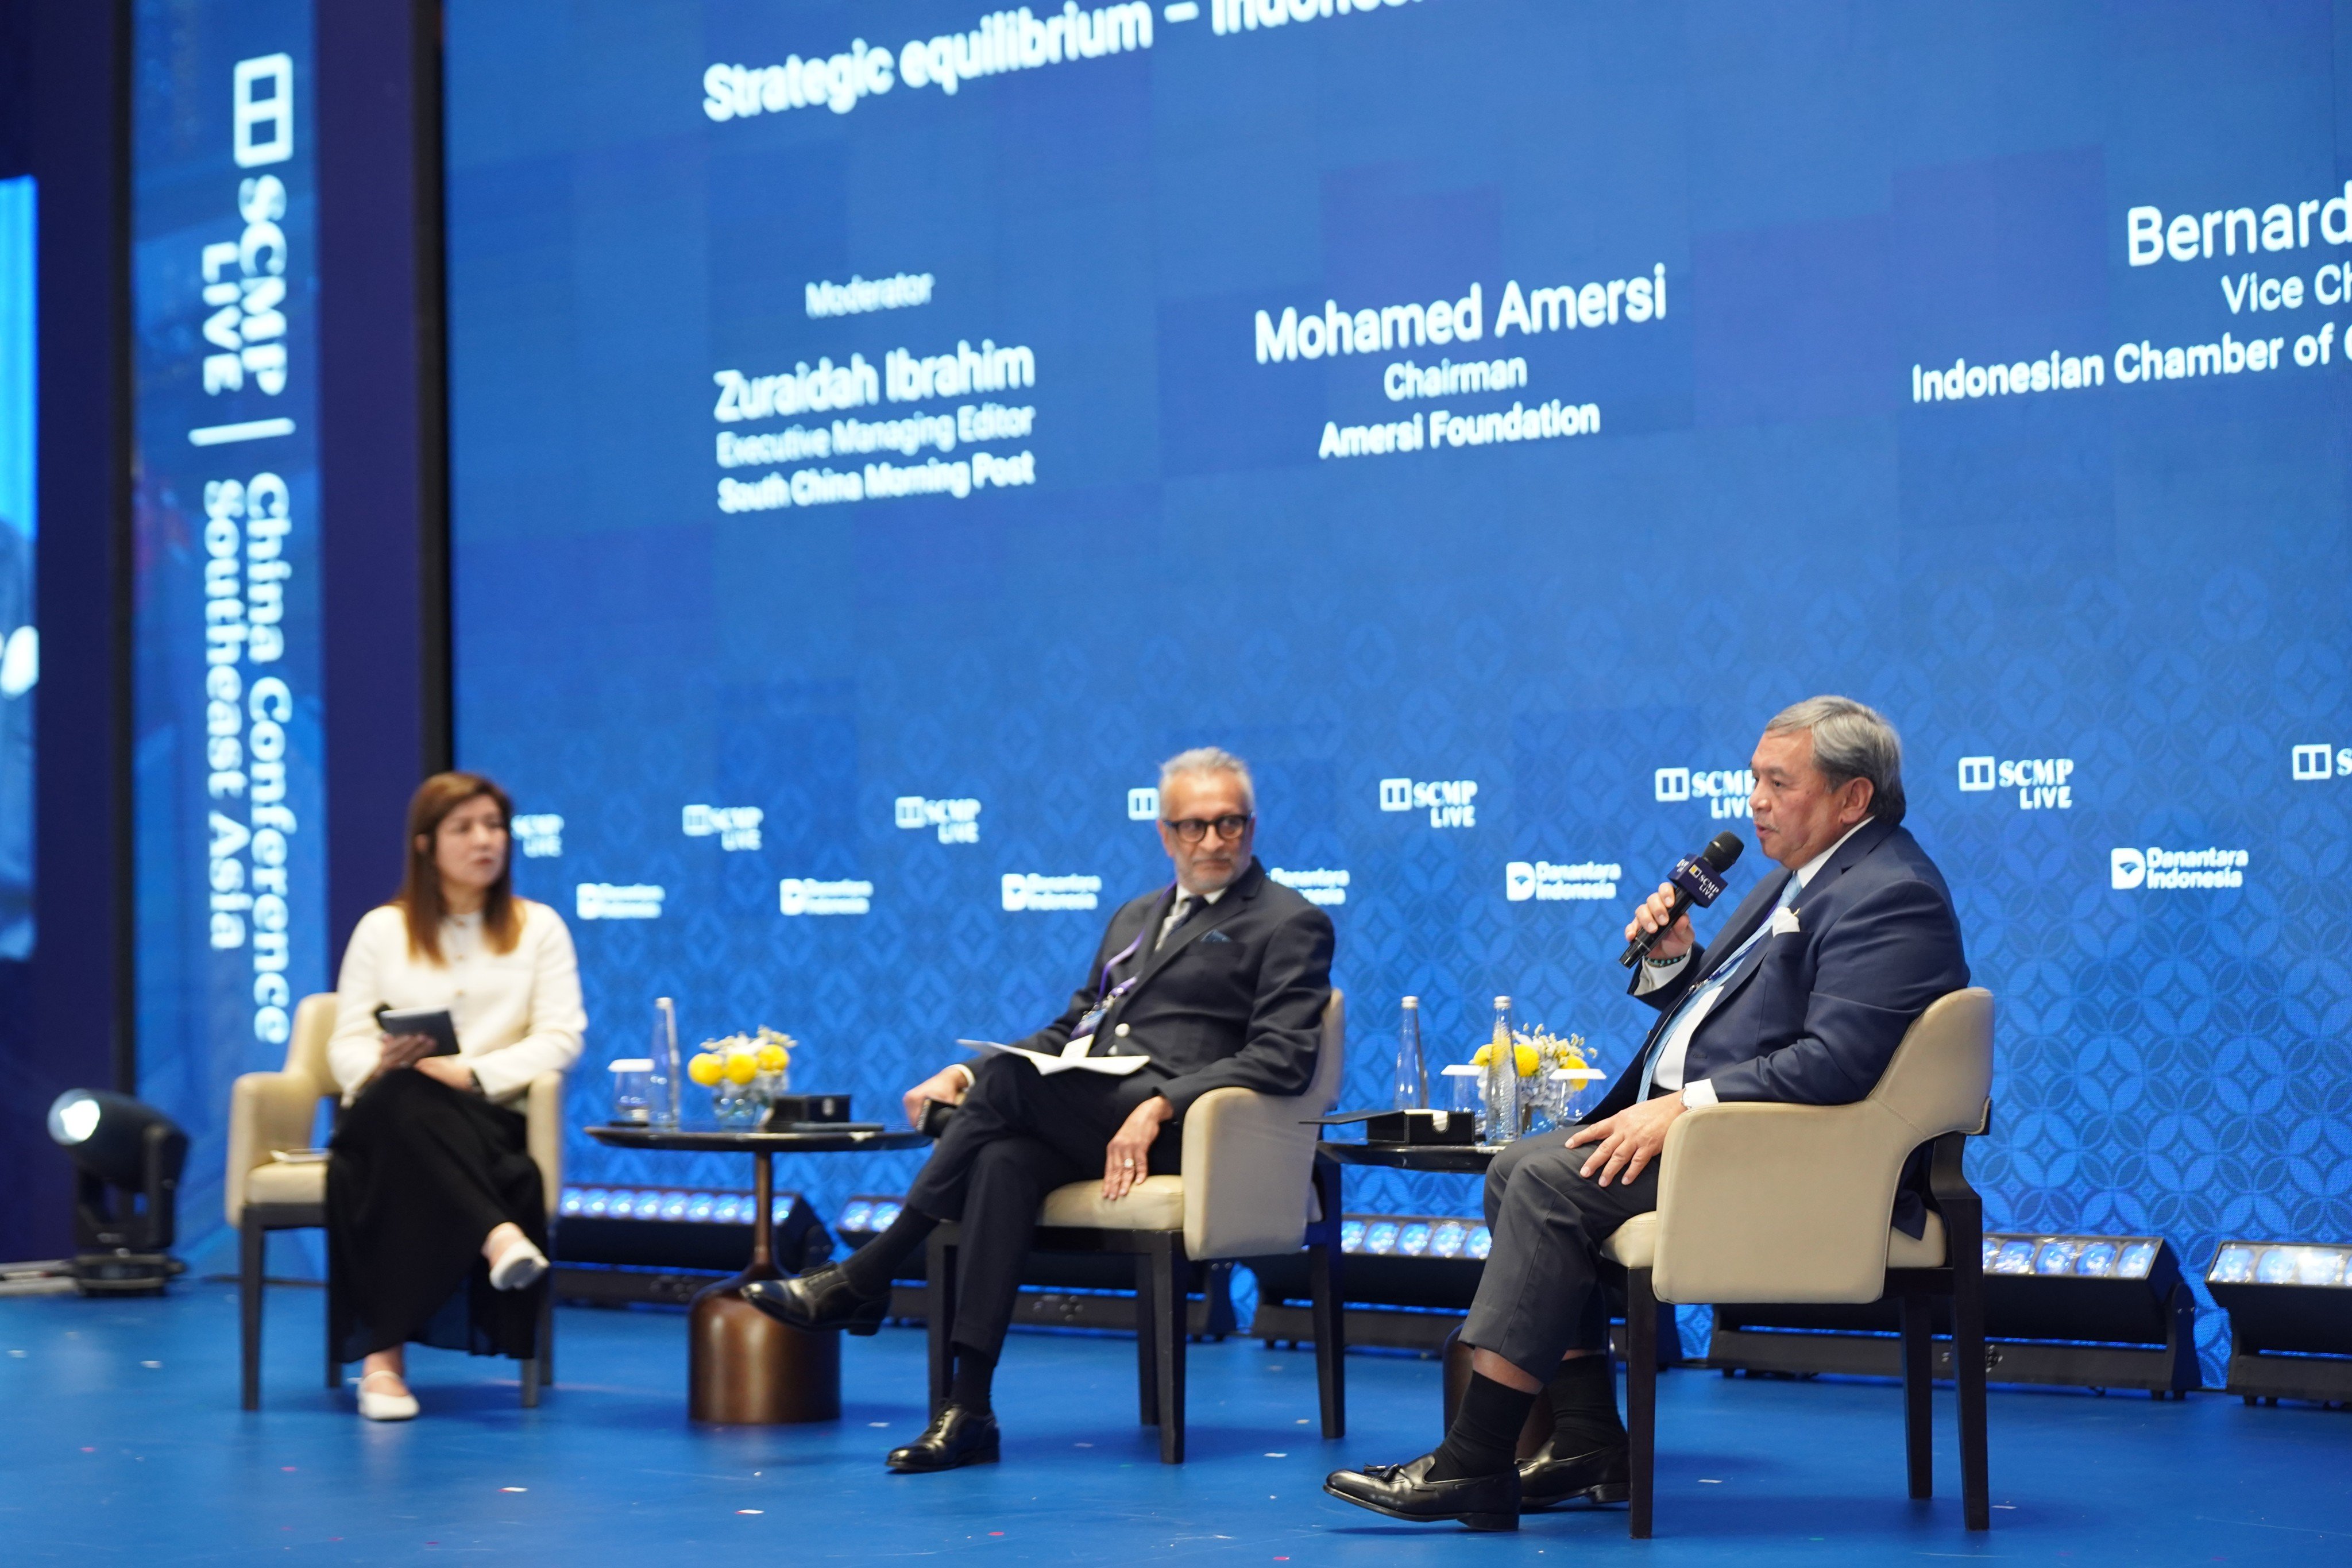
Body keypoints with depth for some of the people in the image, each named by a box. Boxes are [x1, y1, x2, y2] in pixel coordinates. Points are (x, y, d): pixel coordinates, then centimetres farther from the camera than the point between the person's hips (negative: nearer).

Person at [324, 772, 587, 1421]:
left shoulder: (539, 928, 14)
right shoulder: (381, 930, 16)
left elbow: (561, 1038, 1)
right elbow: (348, 1044, 9)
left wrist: (470, 1074, -17)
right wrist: (381, 1068, -18)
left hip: (488, 1120, 0)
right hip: (389, 1119, 0)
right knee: (405, 1096, -41)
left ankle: (382, 1356, -46)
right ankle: (497, 1237, -59)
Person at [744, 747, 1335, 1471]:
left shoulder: (1290, 924, 5)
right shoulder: (1136, 917, 29)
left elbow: (1282, 1059, -8)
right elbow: (1069, 1030, 27)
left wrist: (1160, 1106, -21)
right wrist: (966, 1074, 8)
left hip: (1177, 1131, -6)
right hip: (1084, 1125, 6)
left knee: (1012, 1079, -27)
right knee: (1004, 1159, -29)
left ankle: (863, 1278, -19)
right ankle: (969, 1409, -34)